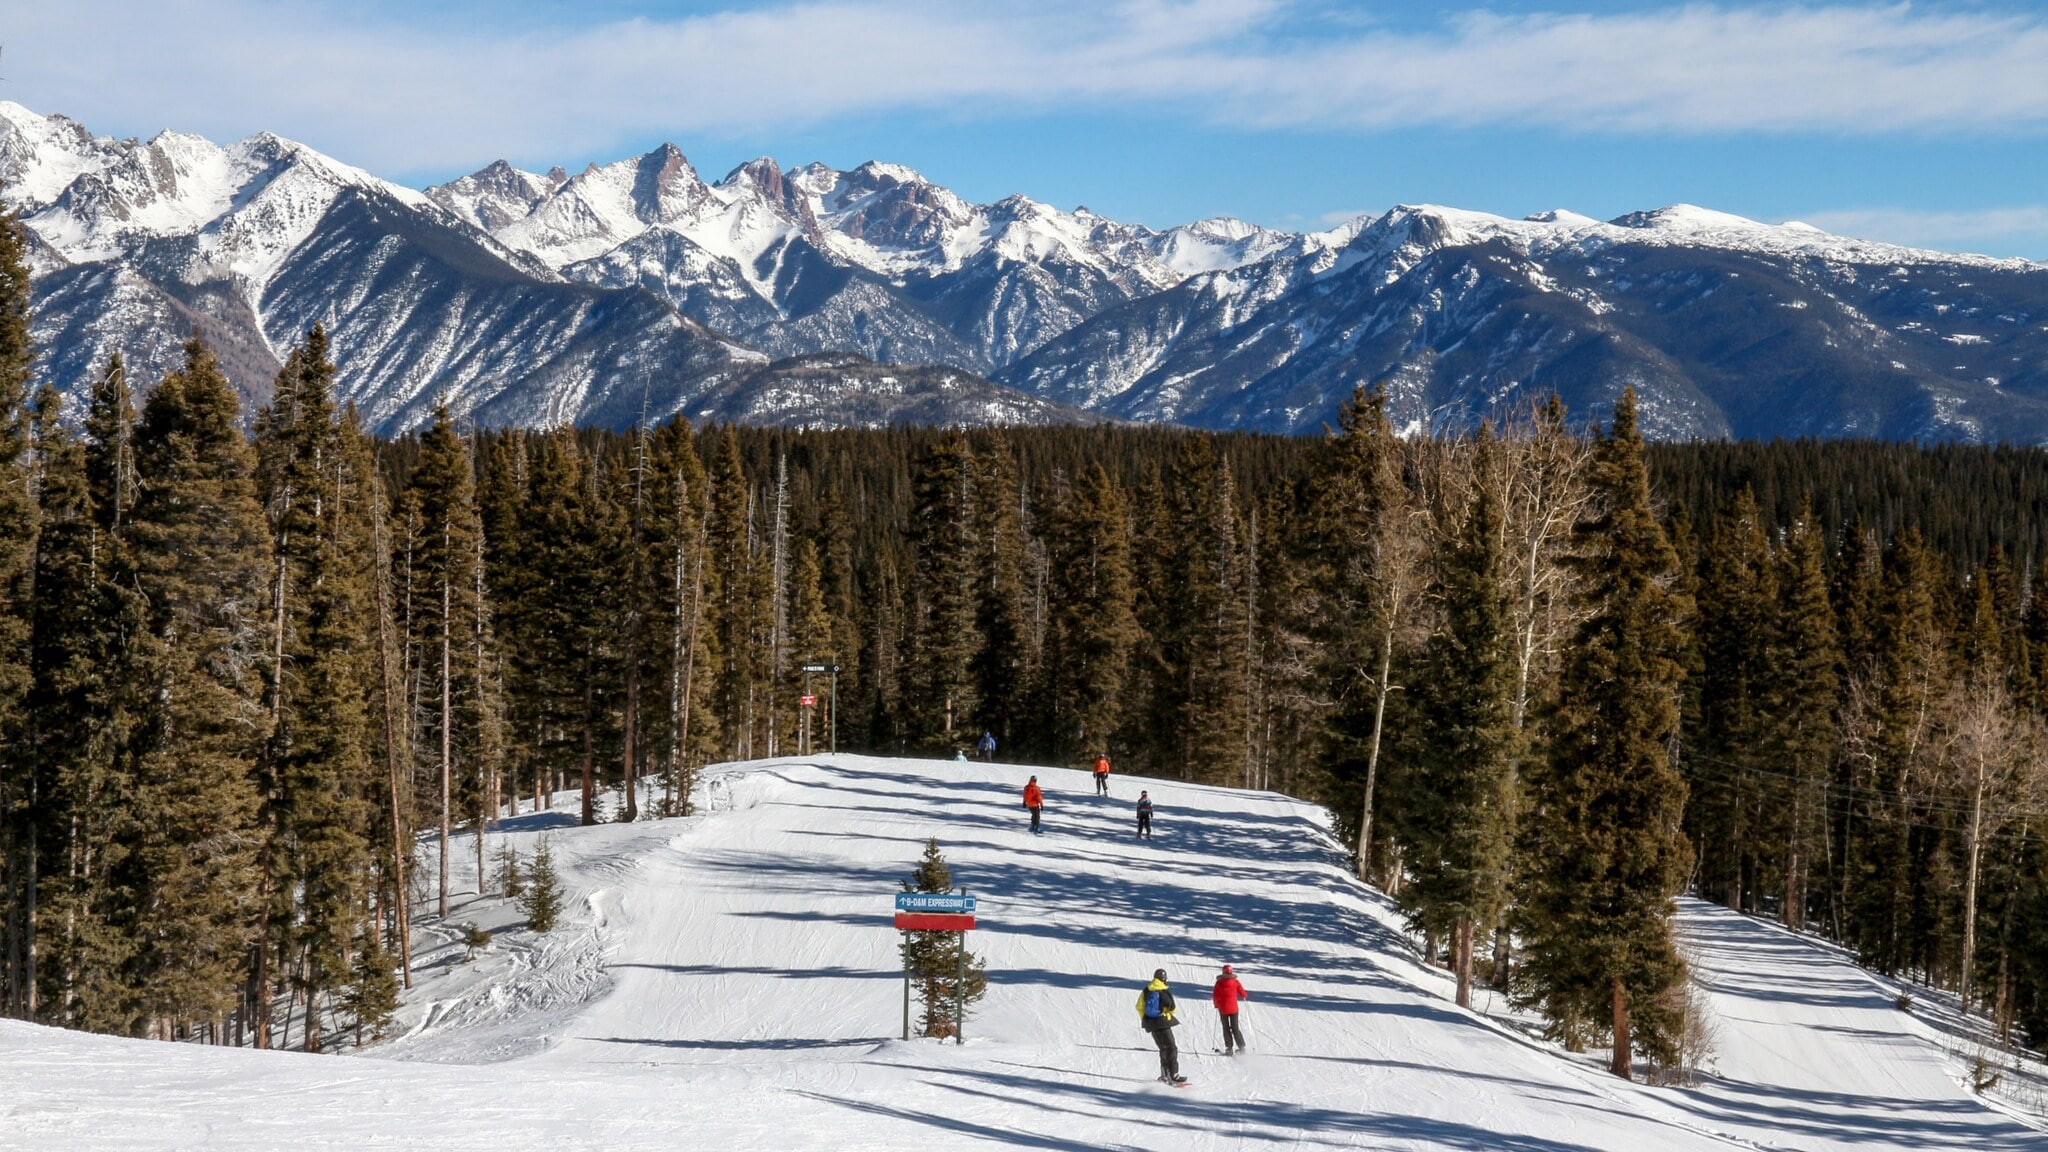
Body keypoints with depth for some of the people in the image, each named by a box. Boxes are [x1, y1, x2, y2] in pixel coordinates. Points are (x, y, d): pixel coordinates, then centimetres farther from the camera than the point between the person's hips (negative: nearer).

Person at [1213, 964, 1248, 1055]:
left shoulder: (1219, 982, -6)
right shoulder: (1235, 982, -4)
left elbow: (1215, 996, -5)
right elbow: (1243, 994, -2)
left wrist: (1216, 1005, 12)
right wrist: (1246, 996, 22)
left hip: (1223, 1008, -1)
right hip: (1233, 1008, 1)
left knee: (1226, 1028, 9)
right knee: (1235, 1028, 11)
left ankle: (1229, 1048, 3)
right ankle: (1241, 1047, 6)